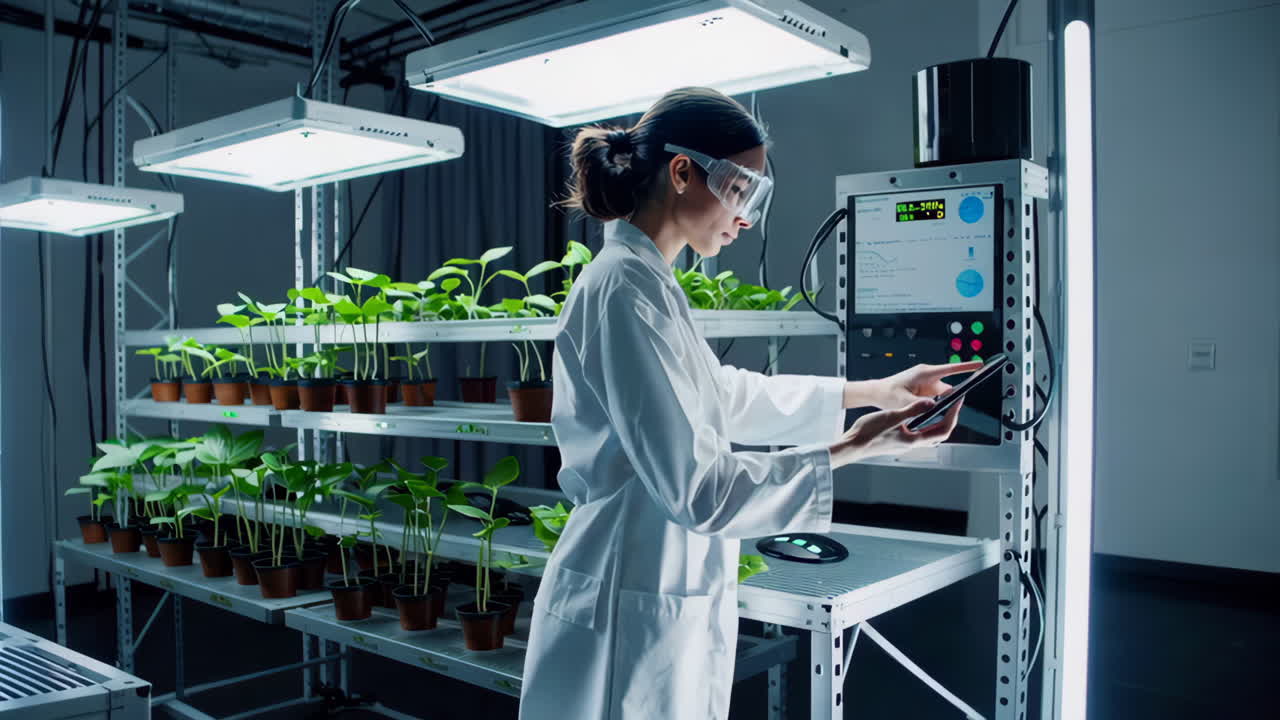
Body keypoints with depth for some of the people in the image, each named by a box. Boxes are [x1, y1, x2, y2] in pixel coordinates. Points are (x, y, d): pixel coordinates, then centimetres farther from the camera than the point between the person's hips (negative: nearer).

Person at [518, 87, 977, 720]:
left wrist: (877, 390, 18)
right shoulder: (625, 288, -21)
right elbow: (696, 488, -22)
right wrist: (851, 450, -19)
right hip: (632, 612, -9)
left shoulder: (643, 279, 9)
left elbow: (729, 395, 18)